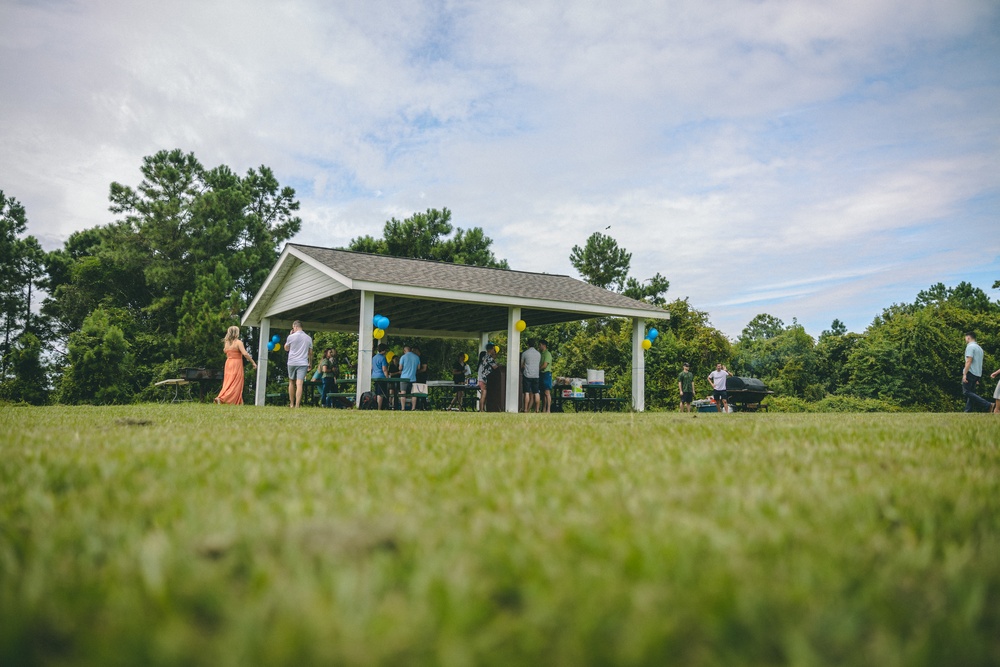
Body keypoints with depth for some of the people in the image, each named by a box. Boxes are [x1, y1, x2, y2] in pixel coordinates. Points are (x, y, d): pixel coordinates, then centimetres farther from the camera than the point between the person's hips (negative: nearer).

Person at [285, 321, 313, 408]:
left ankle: (291, 404, 20)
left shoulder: (291, 337, -3)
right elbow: (310, 353, 9)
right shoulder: (308, 338, 6)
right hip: (303, 363, 1)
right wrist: (310, 364, 20)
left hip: (292, 362, -1)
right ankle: (297, 405, -18)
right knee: (299, 384, -8)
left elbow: (286, 349, 13)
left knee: (291, 382, 16)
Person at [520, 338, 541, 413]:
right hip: (536, 375, 3)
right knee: (536, 393, 4)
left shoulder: (524, 353, -2)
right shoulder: (539, 353, 8)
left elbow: (522, 365, 7)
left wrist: (522, 372, 27)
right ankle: (537, 409, 3)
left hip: (527, 375, -3)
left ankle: (526, 409, -5)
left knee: (527, 393, -3)